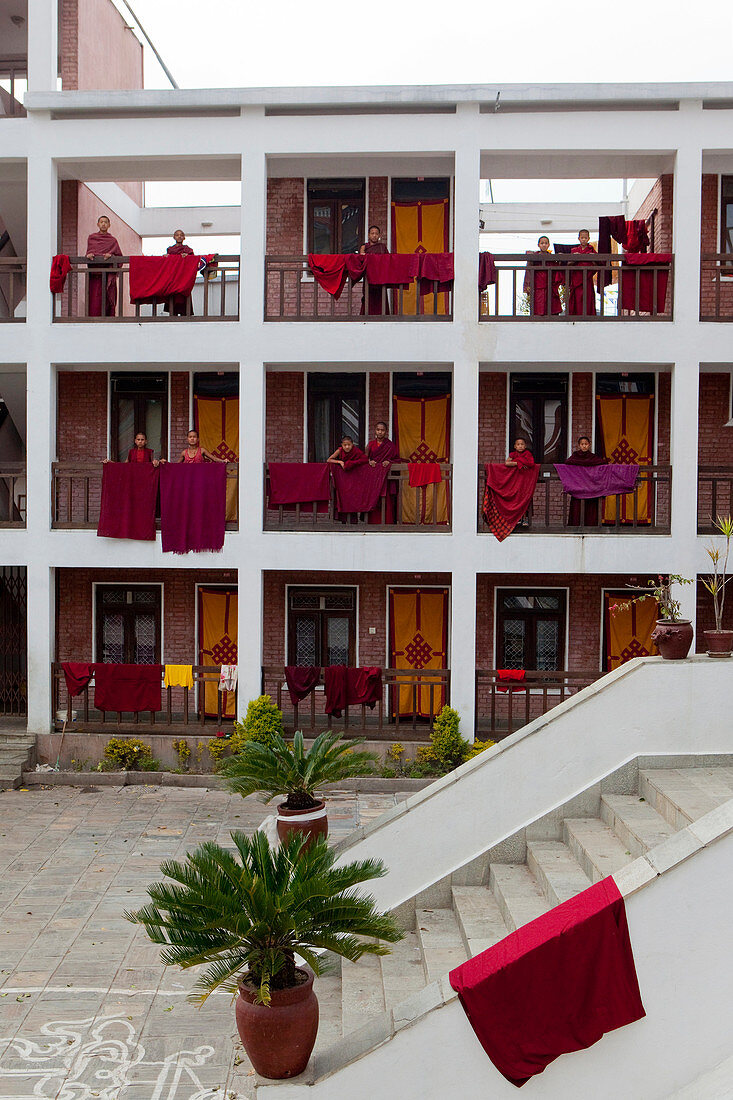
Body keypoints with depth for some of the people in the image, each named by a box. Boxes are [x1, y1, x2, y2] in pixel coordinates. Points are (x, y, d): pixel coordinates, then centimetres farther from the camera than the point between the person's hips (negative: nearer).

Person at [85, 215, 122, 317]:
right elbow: (88, 252, 17)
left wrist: (110, 255, -13)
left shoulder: (113, 240, 12)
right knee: (94, 298, -7)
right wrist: (89, 254, -6)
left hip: (108, 274, -1)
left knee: (107, 299, -9)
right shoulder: (91, 238, 17)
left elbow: (119, 256, 6)